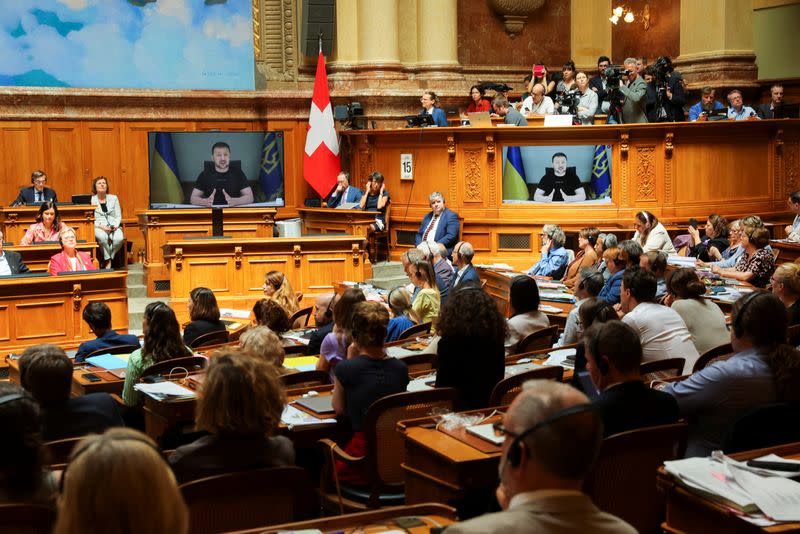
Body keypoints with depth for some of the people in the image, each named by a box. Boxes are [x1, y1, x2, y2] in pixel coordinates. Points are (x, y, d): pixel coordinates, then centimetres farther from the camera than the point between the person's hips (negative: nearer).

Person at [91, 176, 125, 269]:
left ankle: (107, 260, -13)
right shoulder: (91, 200, 7)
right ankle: (108, 260, -19)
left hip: (113, 227, 2)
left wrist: (115, 226, -9)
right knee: (102, 237, -39)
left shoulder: (113, 198, 16)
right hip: (98, 227, -2)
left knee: (119, 238, -33)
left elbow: (118, 216, 12)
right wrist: (101, 226, -17)